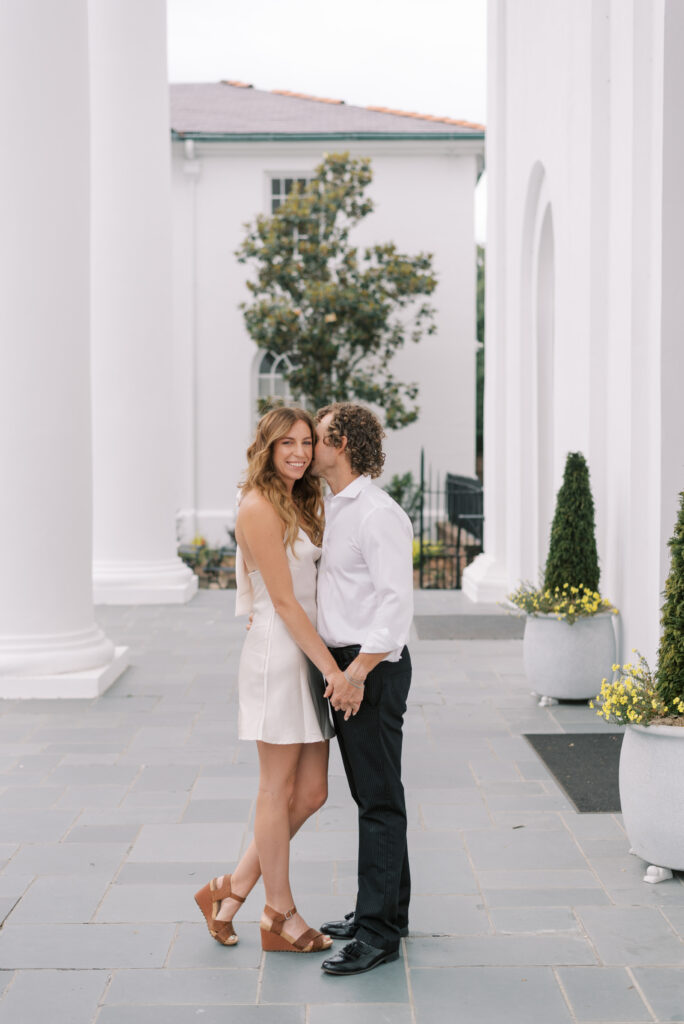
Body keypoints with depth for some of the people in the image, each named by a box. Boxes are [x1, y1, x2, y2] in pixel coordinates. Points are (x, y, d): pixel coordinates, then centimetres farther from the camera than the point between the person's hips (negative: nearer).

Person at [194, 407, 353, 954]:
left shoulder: (300, 506, 16)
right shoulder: (259, 508, -12)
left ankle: (231, 890, 21)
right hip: (277, 656, -9)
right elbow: (284, 602, -16)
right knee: (279, 791, 2)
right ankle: (281, 917, 15)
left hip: (308, 655, 9)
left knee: (312, 791, 10)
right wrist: (333, 670, -16)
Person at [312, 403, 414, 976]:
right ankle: (388, 910, 27)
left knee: (379, 799, -5)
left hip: (374, 667, -10)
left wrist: (357, 672, -26)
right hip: (347, 667, 10)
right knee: (370, 793, 16)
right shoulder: (334, 510, 14)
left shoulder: (378, 514, -16)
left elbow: (396, 601, -22)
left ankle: (379, 933, 0)